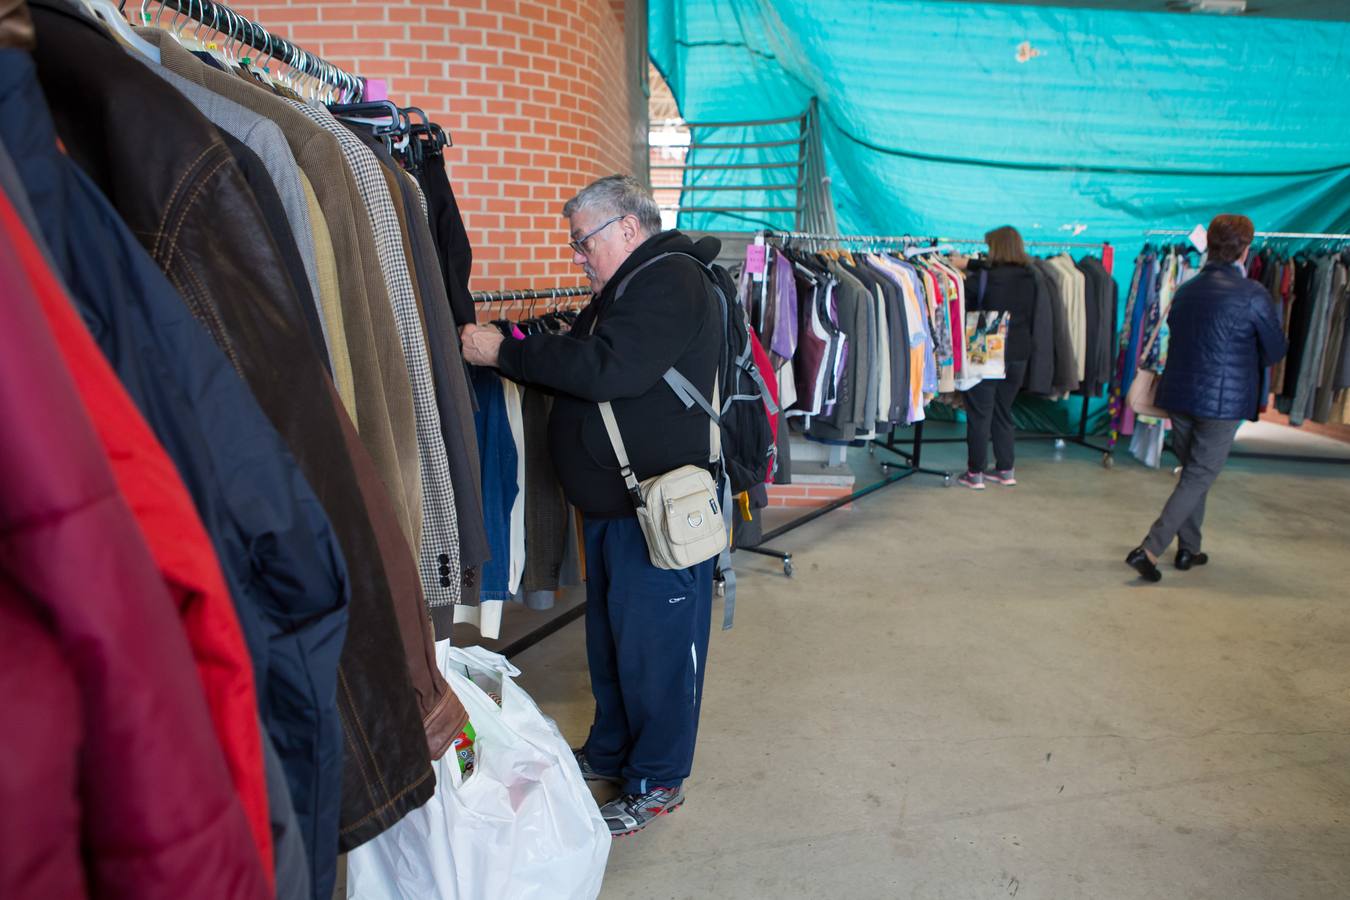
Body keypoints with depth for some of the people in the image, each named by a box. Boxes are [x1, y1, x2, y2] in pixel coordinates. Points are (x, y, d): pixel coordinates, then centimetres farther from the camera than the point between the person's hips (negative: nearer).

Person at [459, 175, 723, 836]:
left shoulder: (670, 283, -15)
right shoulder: (628, 285, 18)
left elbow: (606, 369, -26)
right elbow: (580, 365, 18)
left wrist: (503, 352, -18)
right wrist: (509, 351, 2)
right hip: (613, 502, 10)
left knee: (655, 640, 2)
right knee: (609, 633, 19)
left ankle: (657, 780, 19)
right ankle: (610, 750, 37)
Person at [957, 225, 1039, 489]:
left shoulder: (985, 277, -15)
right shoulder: (1029, 278, 2)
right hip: (1018, 354, 5)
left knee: (979, 413, 3)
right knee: (1003, 411, 16)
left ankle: (975, 473, 7)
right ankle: (1005, 470, 22)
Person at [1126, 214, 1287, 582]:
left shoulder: (1186, 289, 5)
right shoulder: (1252, 295, -12)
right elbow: (1275, 350, -2)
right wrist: (1250, 363, 20)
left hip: (1178, 396, 6)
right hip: (1224, 400, -6)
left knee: (1192, 473, 18)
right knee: (1199, 478, 0)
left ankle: (1188, 549, 25)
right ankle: (1150, 549, -9)